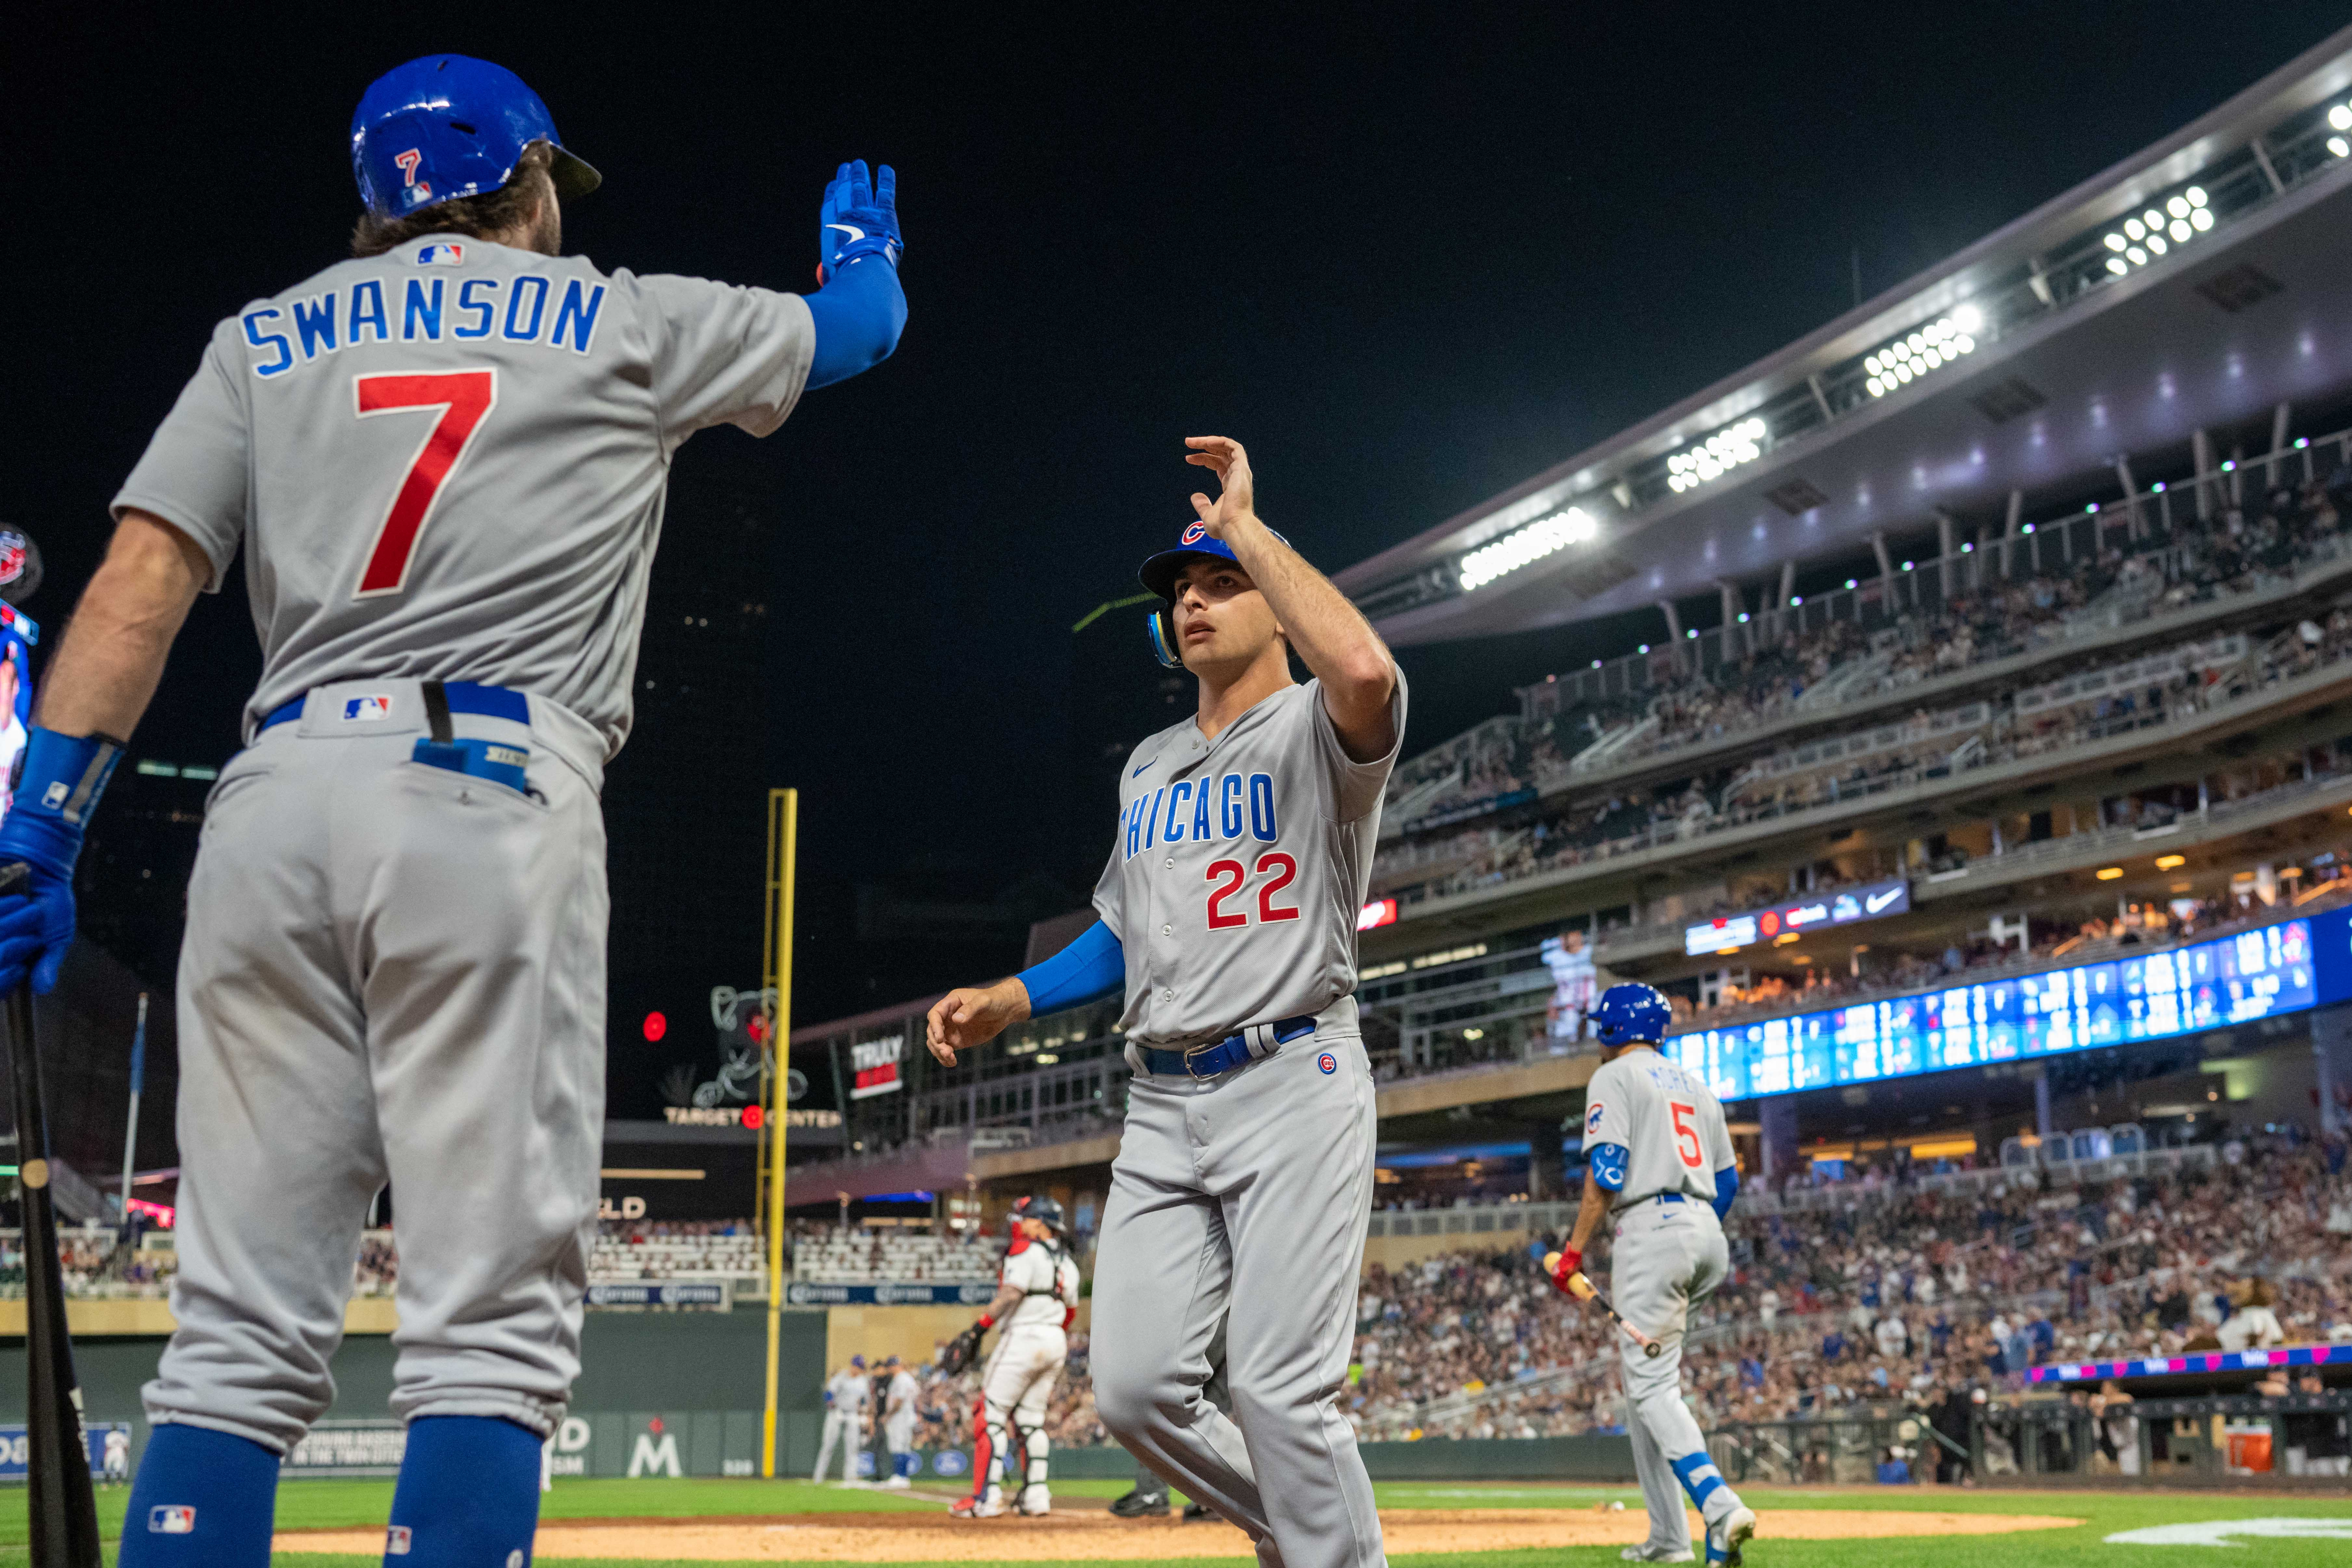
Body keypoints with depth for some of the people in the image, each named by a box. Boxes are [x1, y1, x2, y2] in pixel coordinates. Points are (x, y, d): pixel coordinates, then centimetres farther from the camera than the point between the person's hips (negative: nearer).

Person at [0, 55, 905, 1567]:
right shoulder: (626, 321, 16)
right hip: (491, 800, -4)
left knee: (242, 1327, 6)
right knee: (495, 1317, -5)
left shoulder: (267, 336, 21)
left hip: (273, 798, 4)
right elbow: (864, 318, 32)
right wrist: (863, 235, 56)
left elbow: (142, 582, 8)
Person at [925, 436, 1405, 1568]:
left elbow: (1365, 671, -29)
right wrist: (1007, 1001, 12)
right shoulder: (1149, 767, 21)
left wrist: (1245, 526, -18)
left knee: (1283, 1392, -13)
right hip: (1161, 1104, 7)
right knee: (1134, 1388, -1)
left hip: (1292, 1084, -7)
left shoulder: (1314, 730, -2)